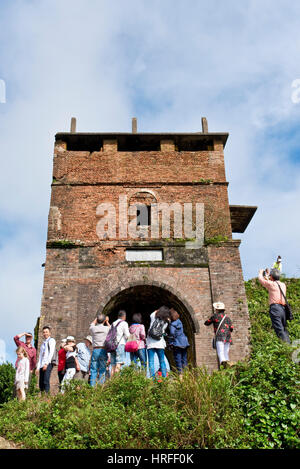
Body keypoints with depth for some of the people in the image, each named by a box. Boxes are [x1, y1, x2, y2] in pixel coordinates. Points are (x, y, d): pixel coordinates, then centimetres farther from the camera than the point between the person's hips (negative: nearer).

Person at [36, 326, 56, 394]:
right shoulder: (43, 343, 25)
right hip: (42, 365, 7)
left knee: (46, 381, -17)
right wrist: (38, 367, 12)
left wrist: (46, 363, -15)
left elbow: (51, 353, -7)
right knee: (41, 382, 2)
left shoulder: (51, 340, 5)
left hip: (48, 364, -7)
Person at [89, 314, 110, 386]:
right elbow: (110, 327, 24)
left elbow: (92, 324, 26)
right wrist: (107, 321, 37)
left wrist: (96, 318, 38)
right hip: (103, 350, -1)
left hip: (95, 351, 1)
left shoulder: (93, 328, 0)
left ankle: (92, 386, 1)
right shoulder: (106, 328, -2)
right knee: (102, 370, 3)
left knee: (93, 370, 5)